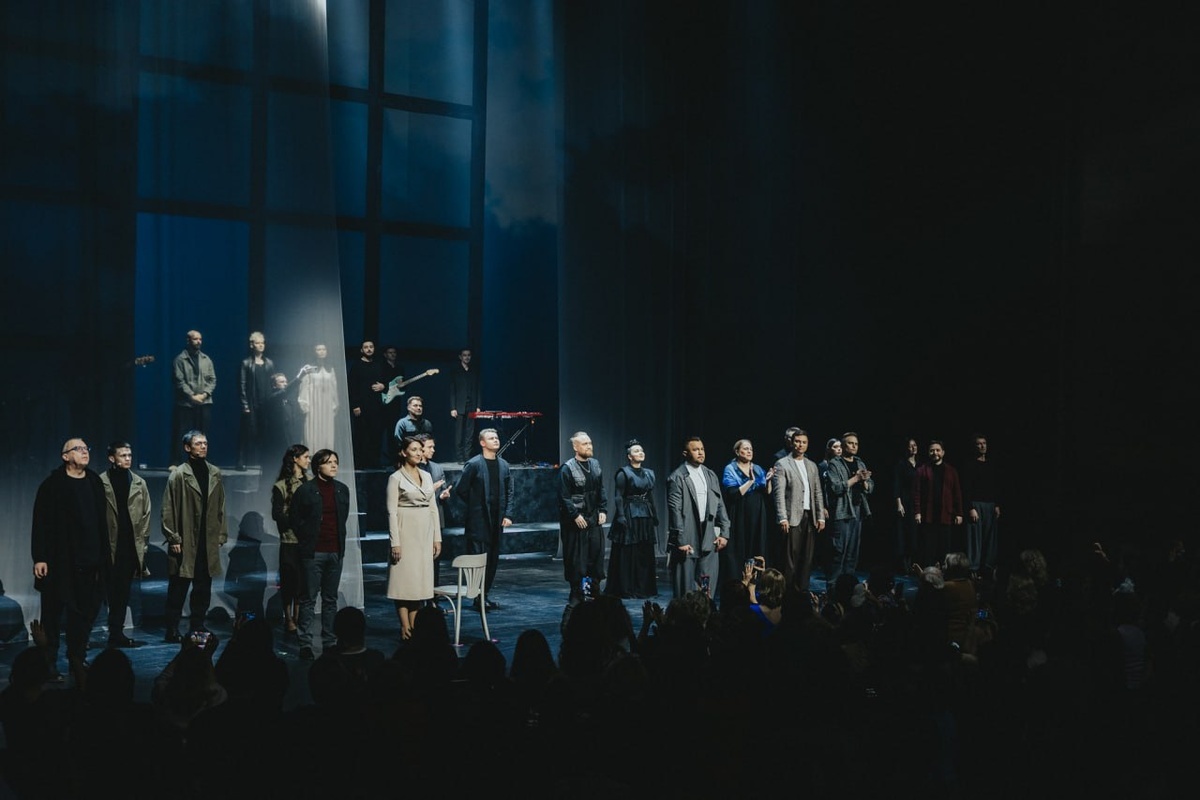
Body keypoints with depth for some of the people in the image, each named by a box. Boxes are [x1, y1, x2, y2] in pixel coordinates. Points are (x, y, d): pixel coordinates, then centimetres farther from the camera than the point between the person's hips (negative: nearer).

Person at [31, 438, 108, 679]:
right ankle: (49, 664, 11)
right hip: (60, 561, -4)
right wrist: (39, 557, -13)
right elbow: (41, 523, -8)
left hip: (90, 561, 4)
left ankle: (78, 659, 17)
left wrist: (103, 554, 9)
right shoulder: (53, 485, -4)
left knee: (86, 612, 5)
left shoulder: (95, 483, 10)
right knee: (53, 613, 3)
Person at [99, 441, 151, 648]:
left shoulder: (139, 483, 11)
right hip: (108, 546, -4)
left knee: (122, 592, 7)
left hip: (130, 546, 4)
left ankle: (117, 634, 13)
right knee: (112, 591, -3)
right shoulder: (100, 483, -2)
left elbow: (145, 514, 12)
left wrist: (142, 542, 6)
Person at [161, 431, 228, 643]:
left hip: (208, 542, 5)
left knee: (203, 588, 10)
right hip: (184, 543, -4)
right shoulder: (178, 475, -5)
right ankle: (172, 630, 10)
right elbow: (168, 510, -6)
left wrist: (221, 534, 9)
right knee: (178, 587, 2)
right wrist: (173, 538, -10)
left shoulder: (215, 474, 10)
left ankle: (198, 627, 20)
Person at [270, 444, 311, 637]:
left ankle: (297, 618, 14)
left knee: (304, 580, 3)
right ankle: (288, 619, 12)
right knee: (290, 580, 1)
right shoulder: (281, 486, -2)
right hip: (290, 541, -3)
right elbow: (276, 514, -5)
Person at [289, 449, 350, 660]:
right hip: (313, 553, -4)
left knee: (331, 599, 9)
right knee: (309, 599, 0)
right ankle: (305, 644, 4)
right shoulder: (305, 490, -5)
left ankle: (329, 643, 15)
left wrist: (339, 540, 13)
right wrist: (306, 539, 2)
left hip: (335, 551, 4)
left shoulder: (342, 490, 9)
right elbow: (294, 518, 1)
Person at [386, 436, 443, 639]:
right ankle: (405, 628, 1)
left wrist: (437, 537, 9)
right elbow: (391, 511, -9)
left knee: (420, 579, 6)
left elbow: (433, 508, 13)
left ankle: (414, 625, 11)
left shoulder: (426, 476, 11)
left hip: (425, 532, 6)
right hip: (407, 531, -6)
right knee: (404, 579, -3)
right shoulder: (396, 478, -6)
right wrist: (395, 542, -15)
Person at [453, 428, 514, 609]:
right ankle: (477, 598, 4)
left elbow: (509, 492, 12)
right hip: (478, 521, -5)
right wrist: (474, 506, 1)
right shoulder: (473, 464, -7)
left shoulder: (503, 465, 10)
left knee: (493, 559, 9)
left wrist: (507, 514, 3)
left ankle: (486, 594, 18)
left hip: (496, 520, 6)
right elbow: (460, 489, -6)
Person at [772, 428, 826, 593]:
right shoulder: (782, 464, -1)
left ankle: (803, 590, 12)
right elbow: (779, 493, -8)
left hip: (810, 517, 5)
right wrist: (782, 518, -16)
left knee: (807, 558, 5)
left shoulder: (812, 466, 17)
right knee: (790, 558, -6)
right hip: (793, 517, -5)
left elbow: (818, 493, 17)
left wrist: (821, 517, 8)